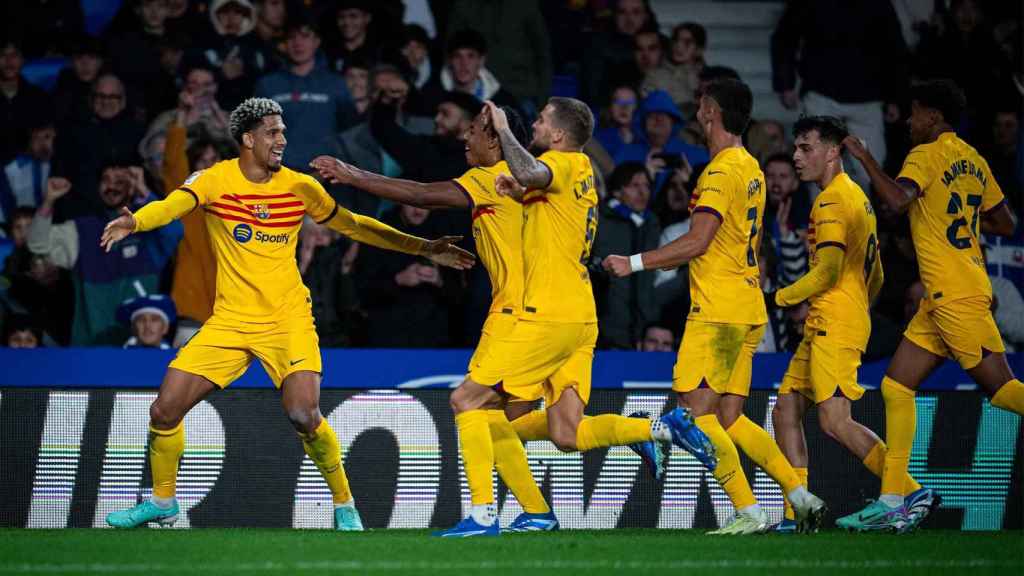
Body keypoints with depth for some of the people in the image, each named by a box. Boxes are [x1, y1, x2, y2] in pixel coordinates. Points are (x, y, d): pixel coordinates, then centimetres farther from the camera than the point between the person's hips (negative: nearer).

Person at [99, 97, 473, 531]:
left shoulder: (299, 186, 1)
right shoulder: (216, 180, -5)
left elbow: (353, 226, 12)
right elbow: (172, 206, -23)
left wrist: (424, 248, 9)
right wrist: (134, 222, -46)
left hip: (287, 320, -1)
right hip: (230, 321, 1)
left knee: (304, 417, -21)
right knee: (164, 412, -5)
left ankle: (345, 506, 0)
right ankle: (162, 502, 19)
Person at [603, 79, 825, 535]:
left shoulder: (722, 172, -13)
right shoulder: (751, 168, 17)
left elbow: (697, 242, -20)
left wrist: (633, 263, -15)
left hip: (719, 310, -10)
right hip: (748, 310, 10)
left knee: (697, 412, -9)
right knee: (729, 419, 10)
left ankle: (749, 512, -11)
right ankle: (802, 498, 7)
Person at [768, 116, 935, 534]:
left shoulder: (832, 201, -11)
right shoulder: (857, 197, 21)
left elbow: (828, 271, -20)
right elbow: (875, 276, 25)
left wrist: (779, 297, -8)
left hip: (833, 325, -10)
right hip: (822, 328, 10)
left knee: (835, 421, -16)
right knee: (786, 411, 6)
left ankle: (912, 492, -14)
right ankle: (795, 514, 2)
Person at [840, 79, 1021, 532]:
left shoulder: (928, 154, -8)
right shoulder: (973, 160, 17)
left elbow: (899, 199, -26)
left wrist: (864, 157, -15)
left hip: (957, 294, -10)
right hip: (942, 299, 10)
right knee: (896, 387, 7)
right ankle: (892, 504, 5)